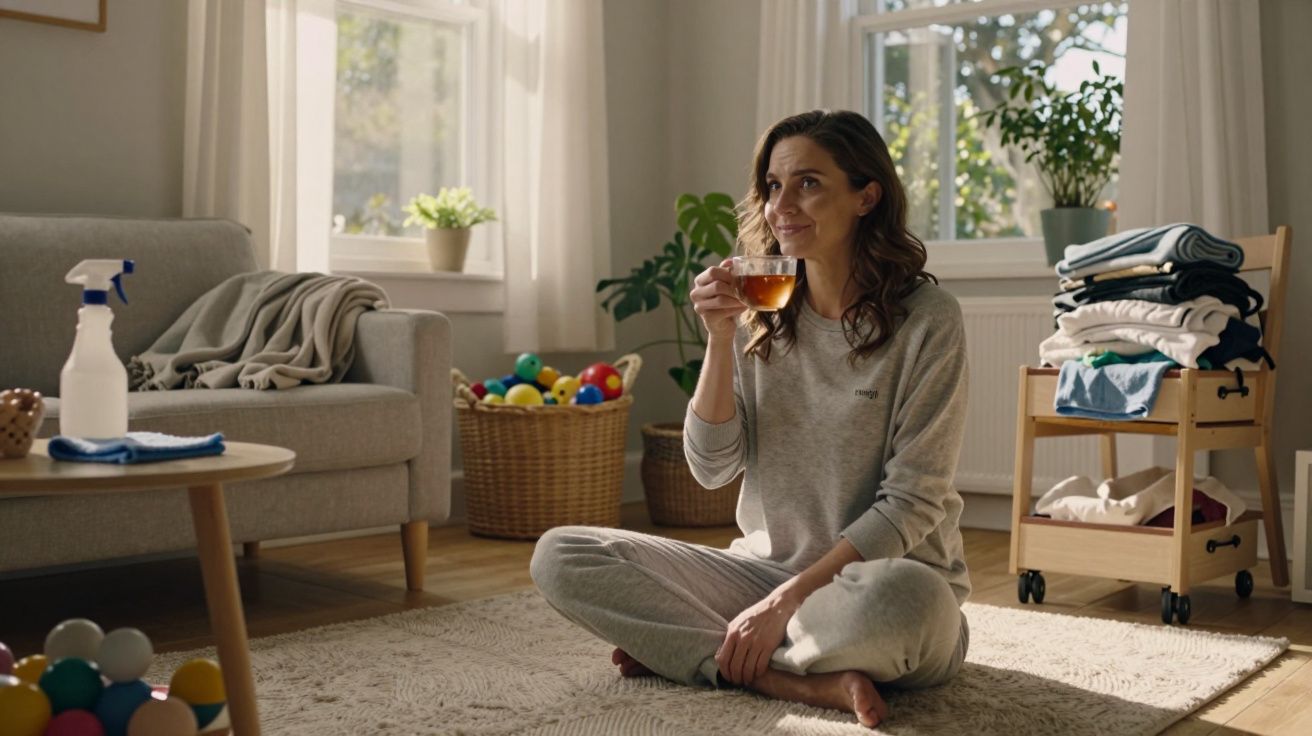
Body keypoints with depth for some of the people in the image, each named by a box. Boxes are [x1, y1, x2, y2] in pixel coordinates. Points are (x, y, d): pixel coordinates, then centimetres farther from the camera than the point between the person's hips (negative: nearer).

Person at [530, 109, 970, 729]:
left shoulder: (926, 318, -10)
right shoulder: (760, 313, 4)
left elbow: (910, 503, -13)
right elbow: (712, 468, -1)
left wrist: (788, 598, -19)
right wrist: (720, 340, -14)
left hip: (878, 572, -4)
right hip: (764, 570, 5)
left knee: (900, 599, -41)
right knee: (560, 556, -11)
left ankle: (687, 649, -15)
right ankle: (801, 681, -18)